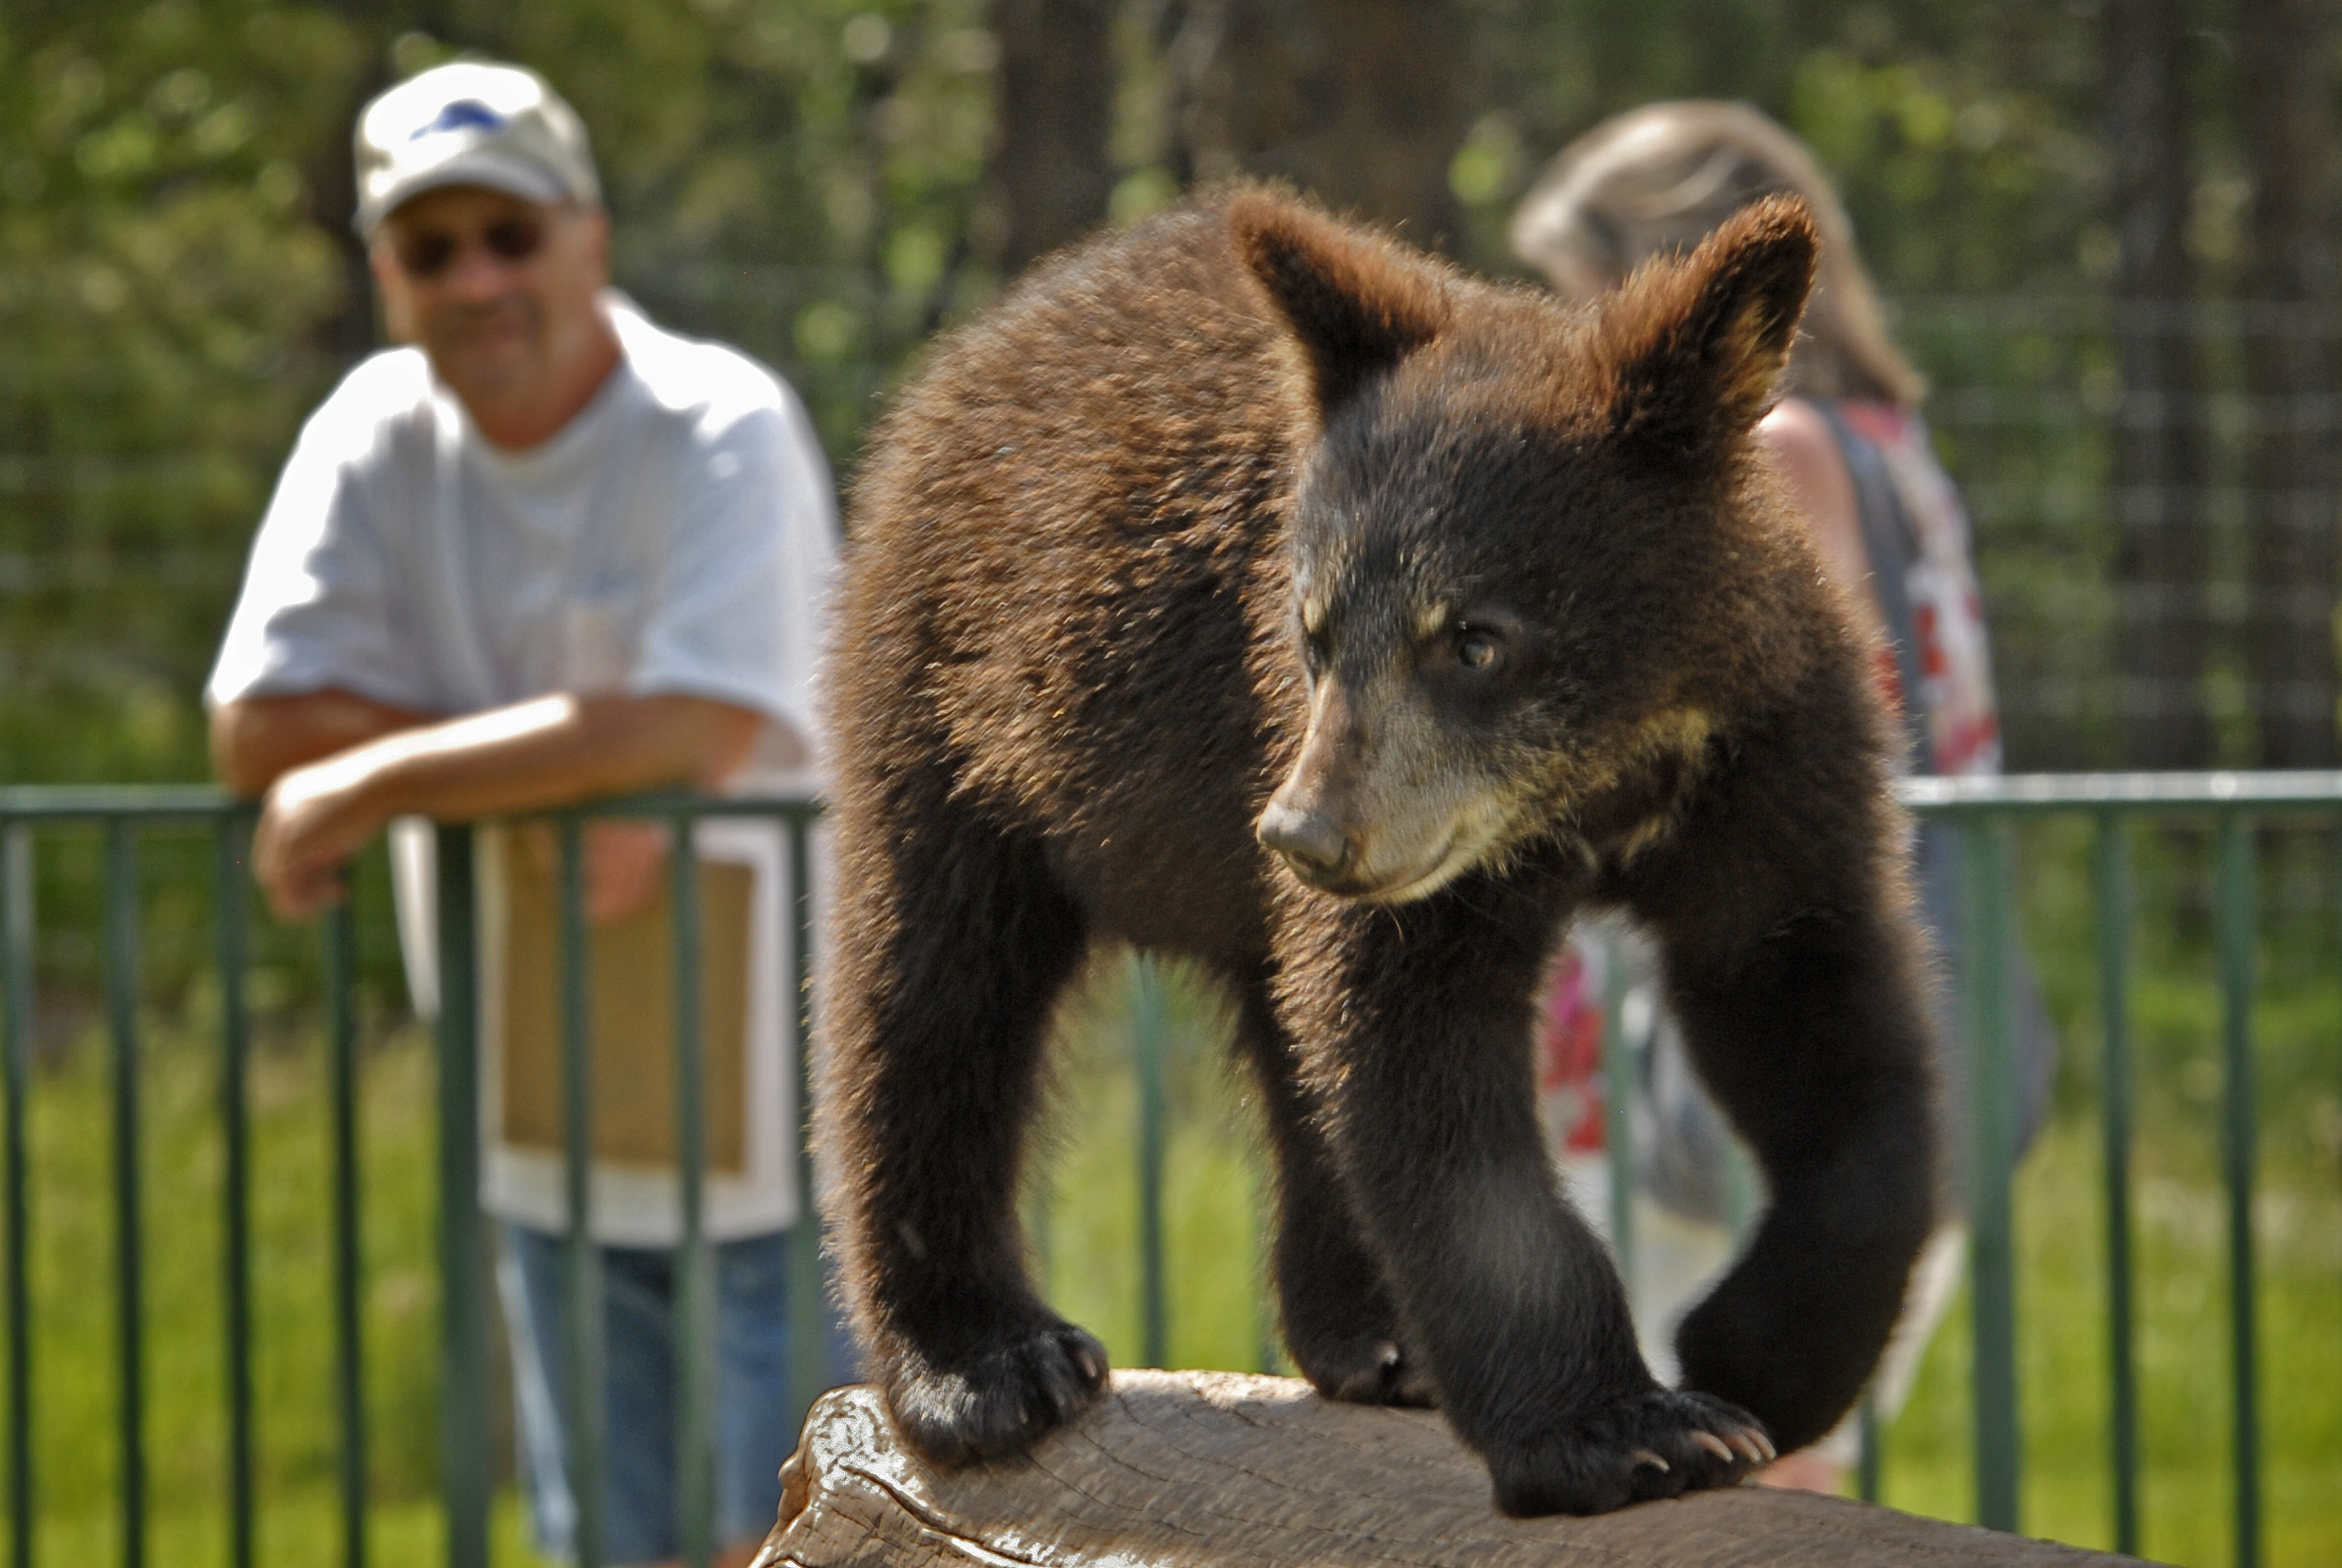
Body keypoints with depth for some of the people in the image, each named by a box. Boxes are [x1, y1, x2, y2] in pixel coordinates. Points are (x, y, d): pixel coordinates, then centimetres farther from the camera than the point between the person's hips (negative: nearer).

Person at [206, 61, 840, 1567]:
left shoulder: (720, 430, -14)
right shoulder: (377, 436, 1)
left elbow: (701, 731, -26)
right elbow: (257, 724, -6)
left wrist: (371, 787, -21)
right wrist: (541, 779, -18)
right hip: (551, 1129, 5)